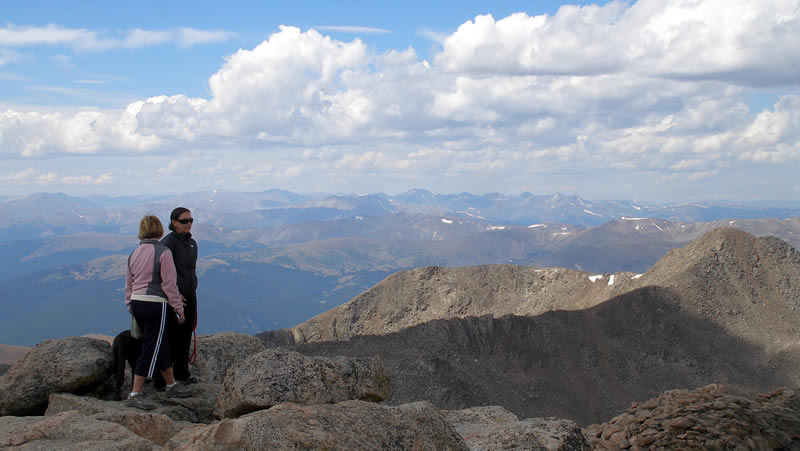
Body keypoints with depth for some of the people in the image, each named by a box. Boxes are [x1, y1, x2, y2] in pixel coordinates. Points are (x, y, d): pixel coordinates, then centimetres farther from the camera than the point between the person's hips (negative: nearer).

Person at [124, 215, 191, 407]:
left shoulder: (134, 254, 9)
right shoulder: (163, 252, -11)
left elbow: (128, 284, 14)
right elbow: (169, 284, -11)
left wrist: (130, 307, 23)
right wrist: (179, 308, -4)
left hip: (137, 303, 7)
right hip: (155, 305, -7)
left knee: (162, 344, 19)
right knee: (150, 349, 0)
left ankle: (171, 384, 31)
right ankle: (135, 394, 0)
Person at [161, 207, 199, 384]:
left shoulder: (192, 243, 13)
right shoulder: (168, 242, -12)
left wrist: (192, 291, 16)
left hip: (189, 296, 7)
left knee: (186, 335, 11)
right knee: (172, 335, -4)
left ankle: (182, 372, 20)